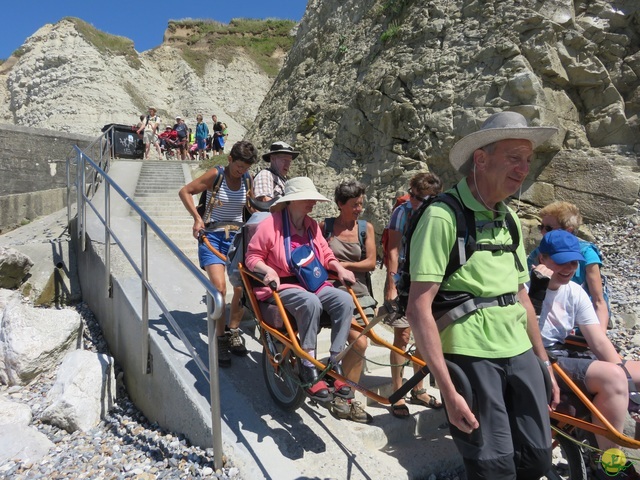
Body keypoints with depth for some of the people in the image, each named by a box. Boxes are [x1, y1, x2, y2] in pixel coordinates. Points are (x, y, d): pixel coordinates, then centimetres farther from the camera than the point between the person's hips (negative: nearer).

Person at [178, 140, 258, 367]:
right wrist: (197, 218, -13)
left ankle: (233, 333, 17)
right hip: (212, 236, -4)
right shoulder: (215, 175, -5)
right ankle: (219, 338, -4)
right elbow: (185, 191, -4)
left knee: (242, 286, -3)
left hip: (237, 237, 4)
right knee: (219, 286, -18)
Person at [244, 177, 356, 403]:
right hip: (282, 286, -6)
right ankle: (308, 369, -23)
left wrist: (338, 268, 3)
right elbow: (251, 257, -4)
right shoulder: (271, 224, -7)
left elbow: (325, 253, 22)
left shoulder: (312, 225, 13)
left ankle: (334, 362, -11)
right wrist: (268, 270, -23)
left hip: (313, 283, 6)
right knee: (311, 302, -38)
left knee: (344, 300, -22)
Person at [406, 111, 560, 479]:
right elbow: (419, 310, -19)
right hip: (471, 356, -7)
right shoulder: (443, 216, -14)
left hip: (520, 354, 7)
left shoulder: (510, 220, 10)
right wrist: (449, 391, -19)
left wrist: (545, 363, 16)